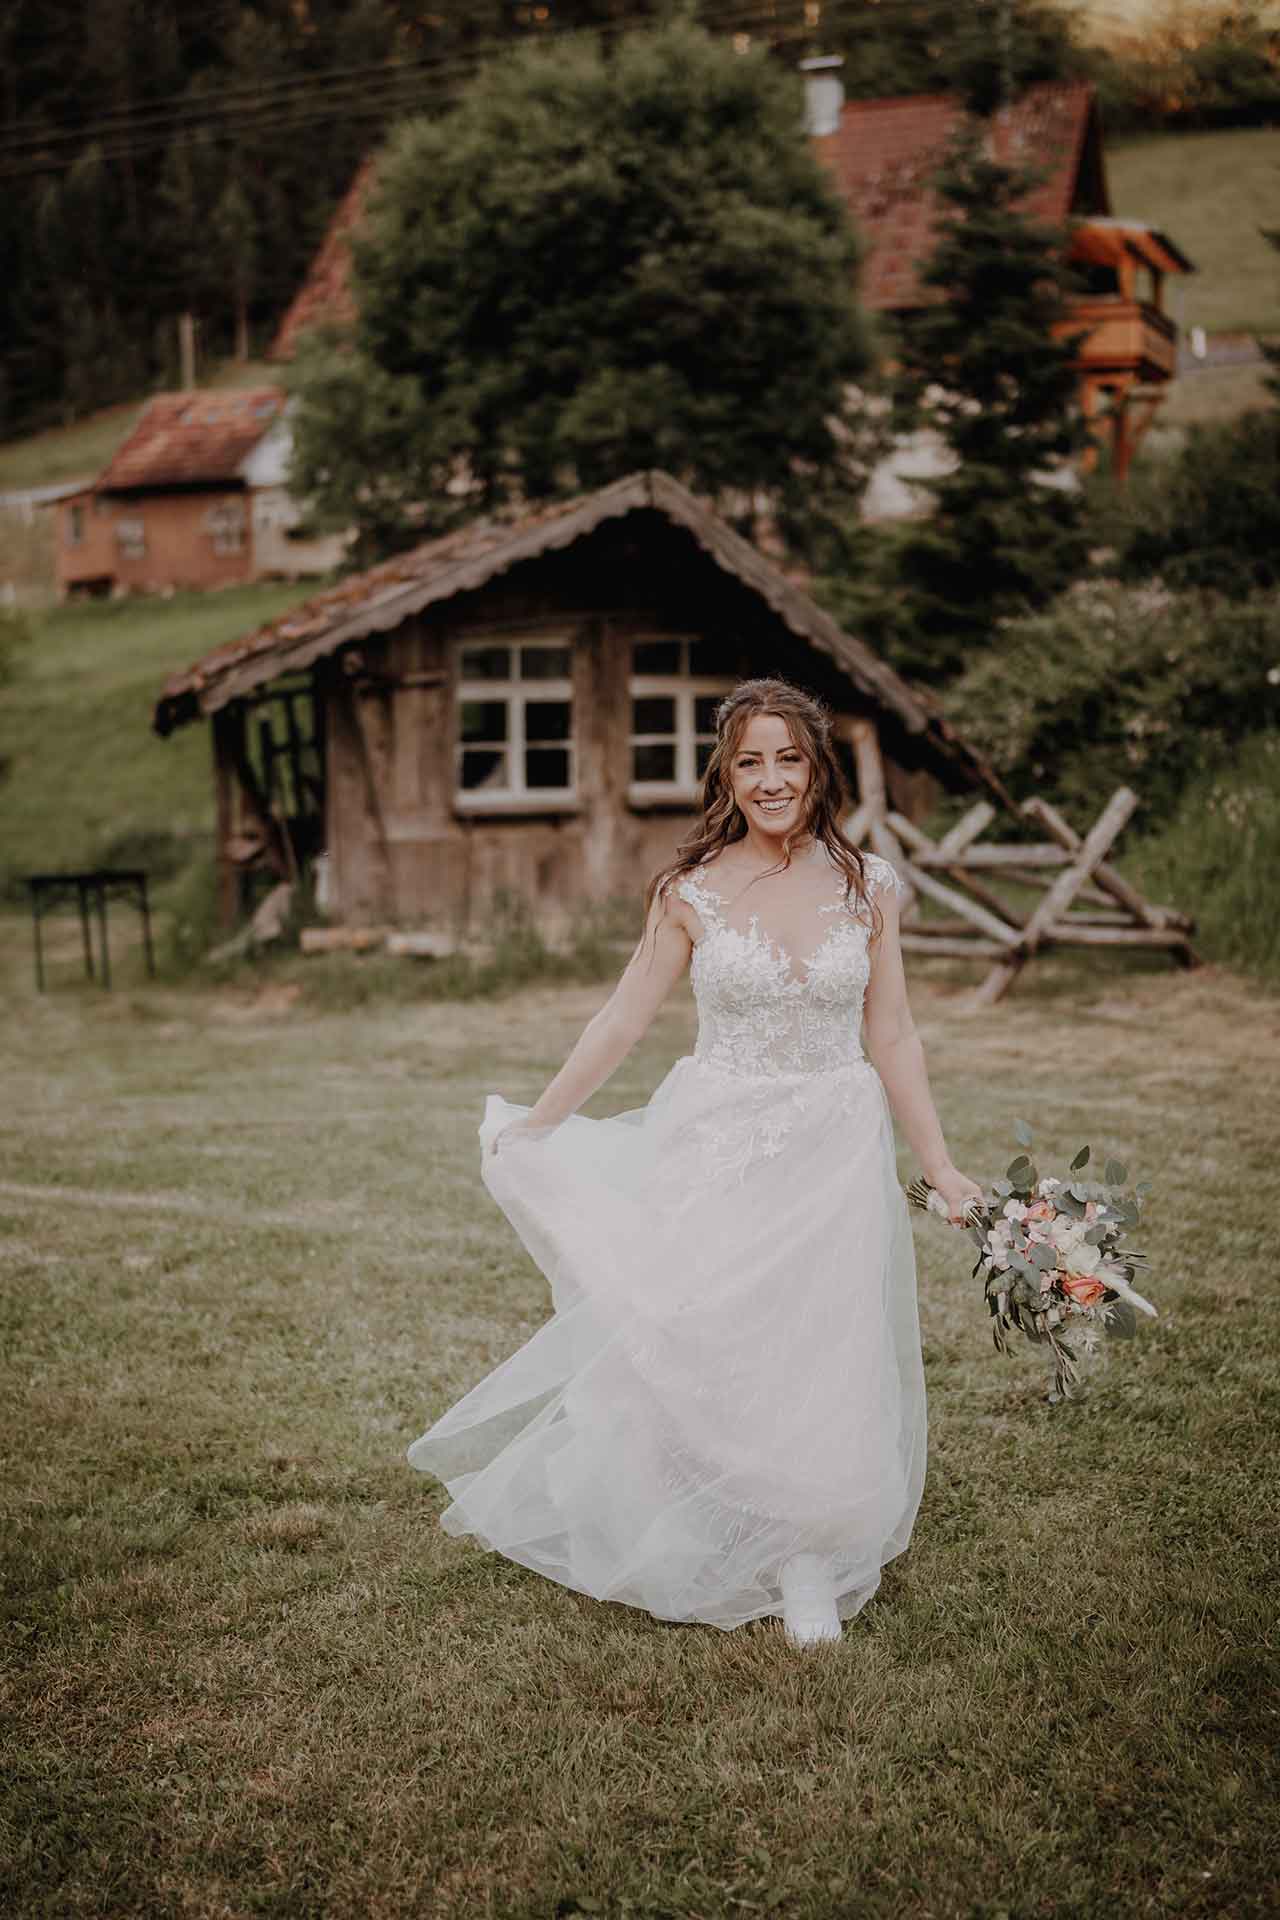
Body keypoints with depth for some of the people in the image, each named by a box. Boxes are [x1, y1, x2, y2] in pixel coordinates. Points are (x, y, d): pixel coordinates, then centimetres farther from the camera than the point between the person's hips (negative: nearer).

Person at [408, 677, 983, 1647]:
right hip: (715, 1155, -1)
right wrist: (536, 1124, 8)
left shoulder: (869, 885, -1)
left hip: (835, 1157, 1)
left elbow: (893, 1038, 5)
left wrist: (943, 1168, 4)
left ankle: (812, 1567, 22)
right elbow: (625, 1018, 5)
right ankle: (705, 1556, 26)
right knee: (699, 1357, 4)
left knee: (826, 1363, 4)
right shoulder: (691, 889, -4)